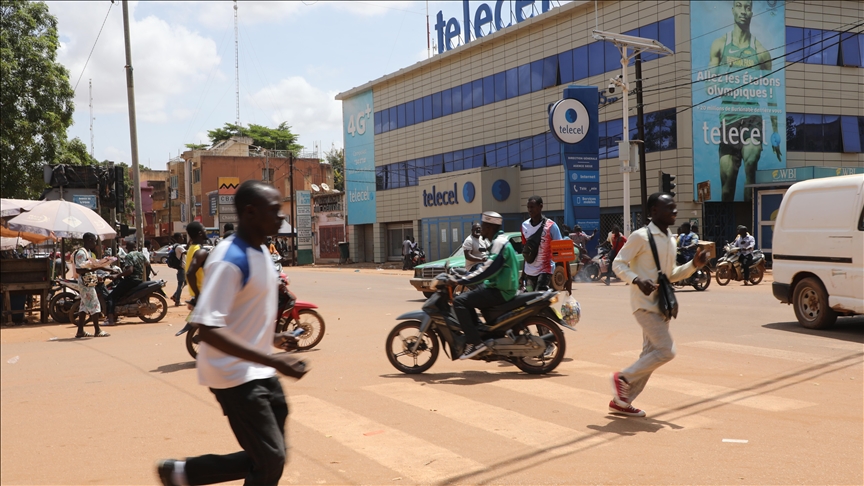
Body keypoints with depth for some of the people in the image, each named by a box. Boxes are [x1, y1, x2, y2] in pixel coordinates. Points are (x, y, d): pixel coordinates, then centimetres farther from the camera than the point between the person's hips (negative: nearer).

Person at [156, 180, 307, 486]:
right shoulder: (230, 260, -22)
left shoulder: (262, 252, 7)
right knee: (270, 459, -6)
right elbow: (208, 328, -29)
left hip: (260, 373, 9)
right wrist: (273, 360, -32)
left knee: (273, 456, 13)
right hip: (236, 376, -9)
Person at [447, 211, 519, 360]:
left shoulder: (499, 243, -16)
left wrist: (460, 281, -24)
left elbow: (488, 269, -25)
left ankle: (474, 342, -19)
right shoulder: (497, 242, 17)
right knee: (466, 298, 21)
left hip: (500, 291, -11)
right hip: (497, 287, 11)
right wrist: (461, 277, 14)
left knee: (459, 301, -17)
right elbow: (486, 266, 21)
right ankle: (478, 333, 20)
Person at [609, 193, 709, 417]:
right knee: (666, 351, -15)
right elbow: (618, 264, -10)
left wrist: (694, 265, 6)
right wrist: (637, 280, -27)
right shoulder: (641, 236, -11)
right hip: (645, 304, -9)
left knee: (651, 354, 9)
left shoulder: (671, 239, 14)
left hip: (661, 304, 9)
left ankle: (622, 401, 18)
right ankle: (623, 377, 4)